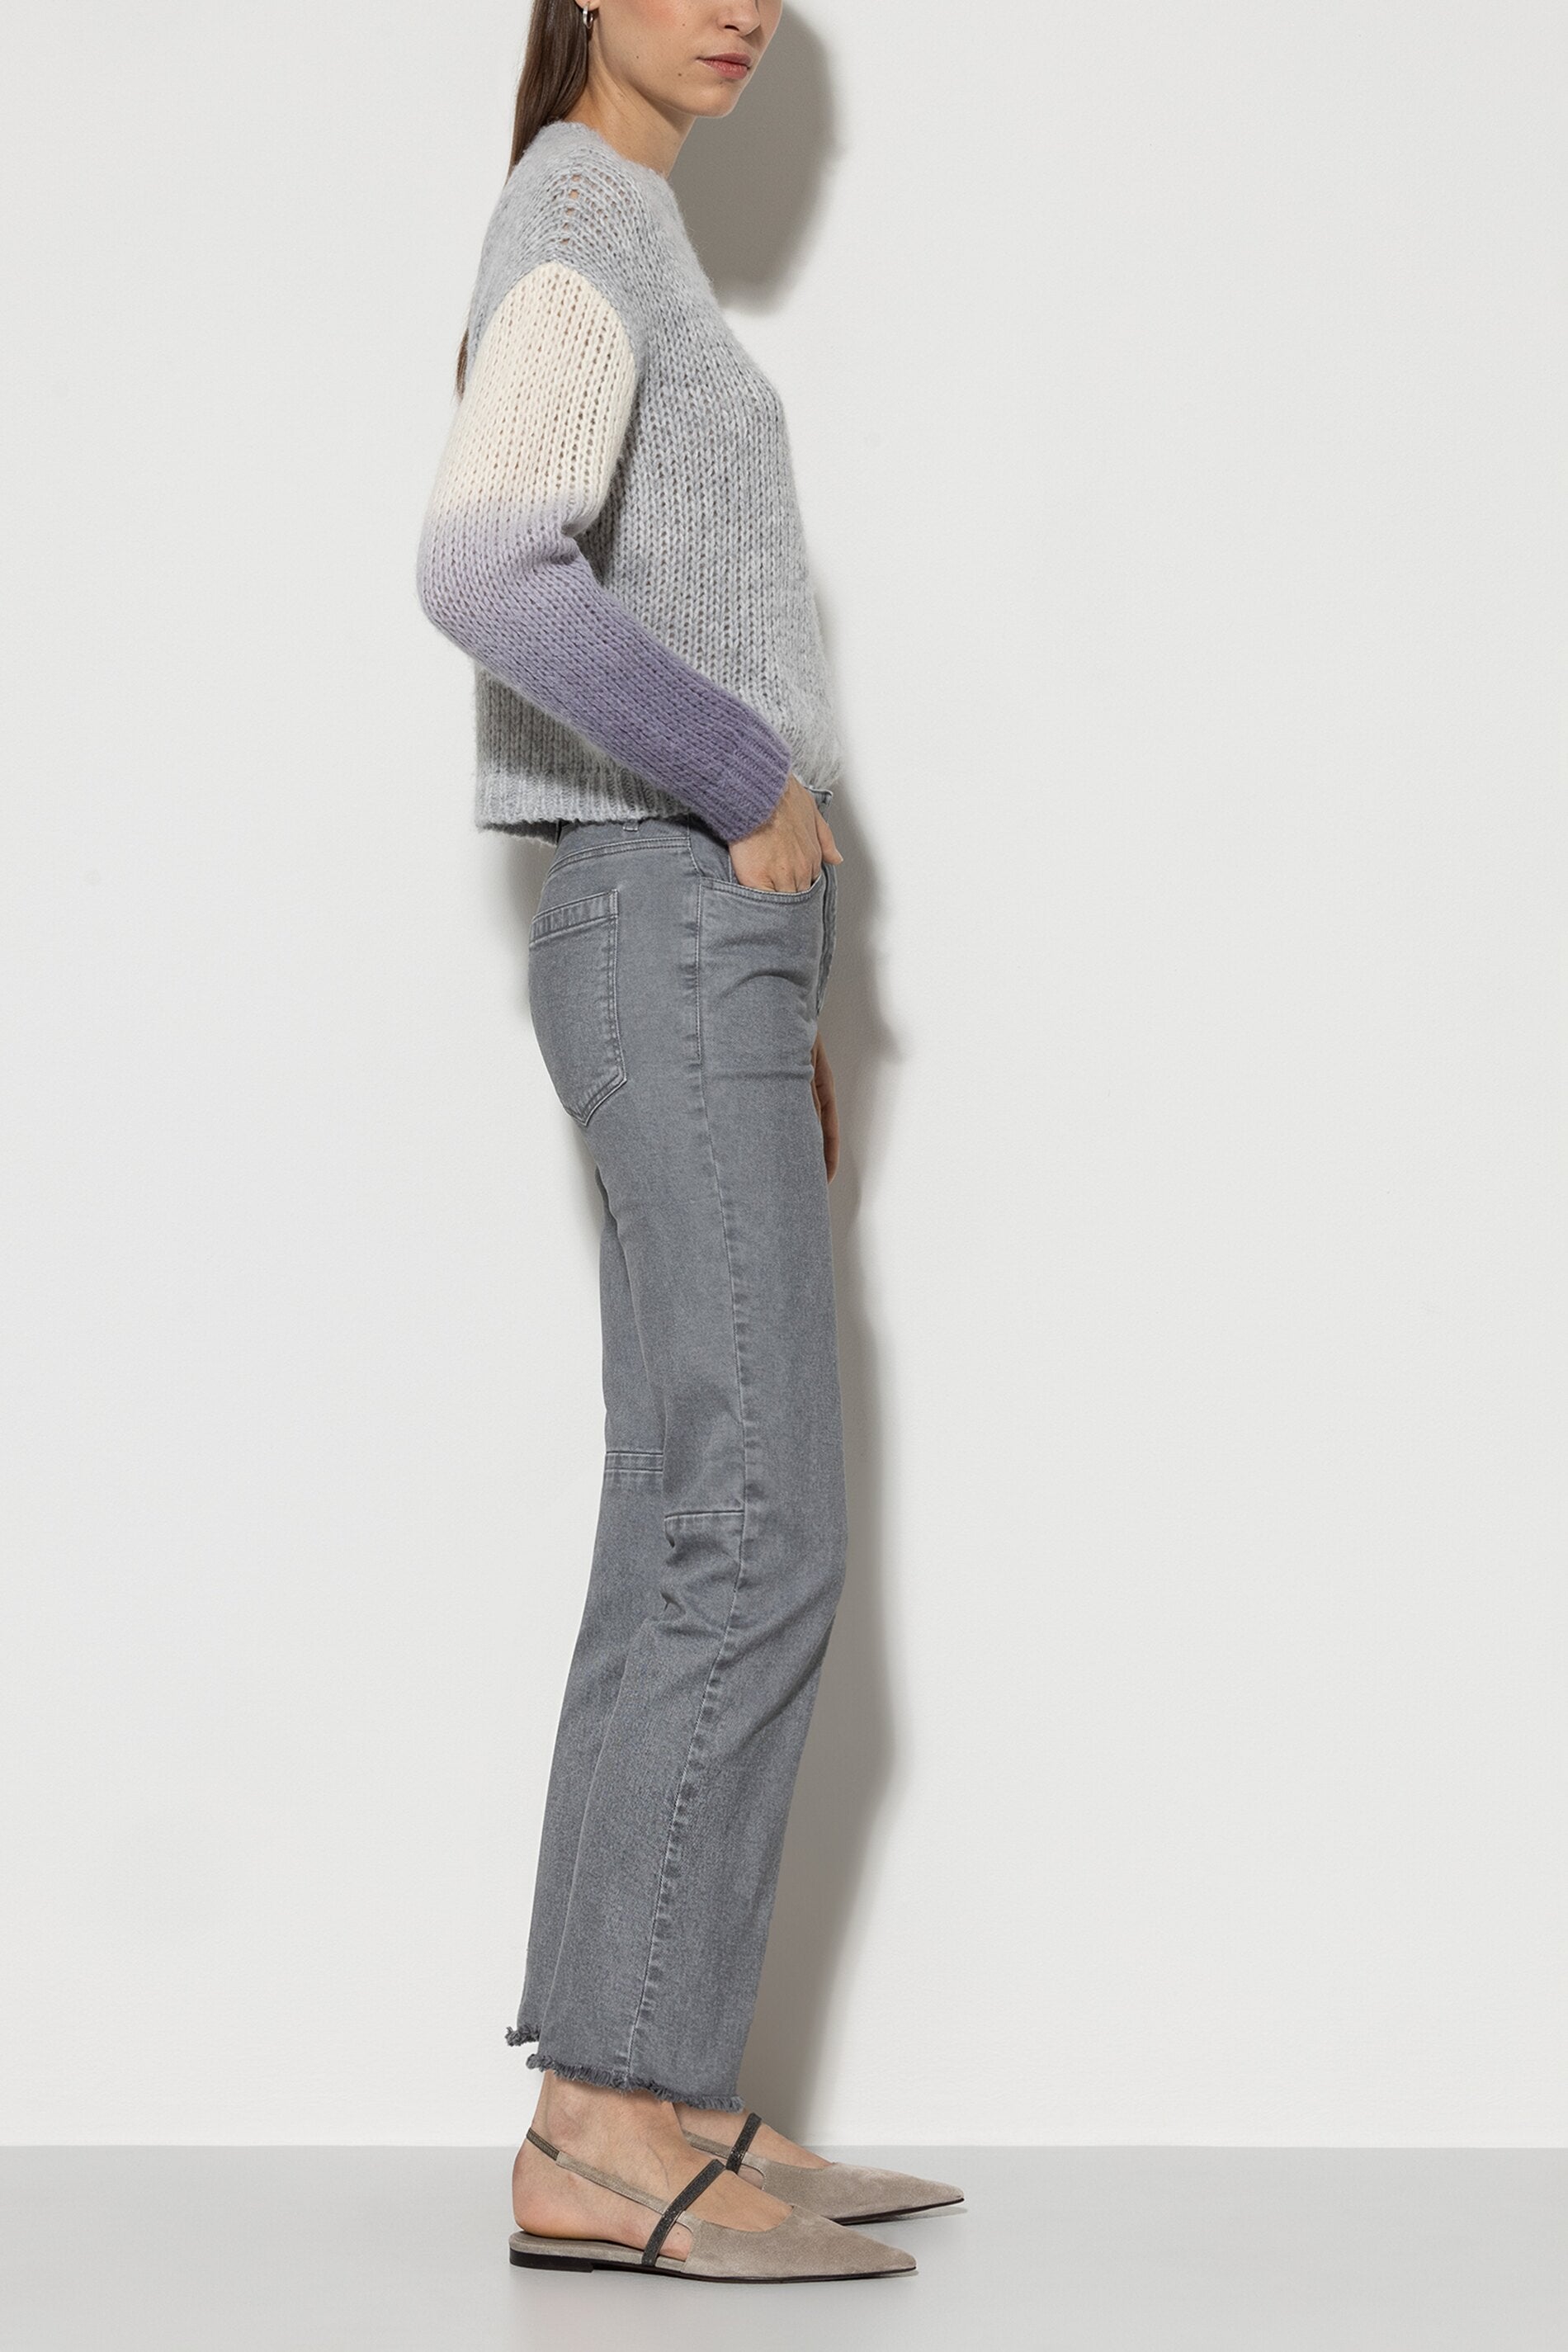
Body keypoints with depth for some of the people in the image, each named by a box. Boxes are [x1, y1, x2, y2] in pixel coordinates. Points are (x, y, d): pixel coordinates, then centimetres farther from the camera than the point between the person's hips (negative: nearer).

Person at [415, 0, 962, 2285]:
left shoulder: (629, 241, 22)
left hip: (700, 950, 9)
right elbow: (486, 568, -25)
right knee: (755, 1536, -12)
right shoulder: (583, 217, -7)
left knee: (695, 1537, 6)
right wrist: (756, 790, -14)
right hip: (679, 928, -9)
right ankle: (608, 2126, -10)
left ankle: (648, 2097, 9)